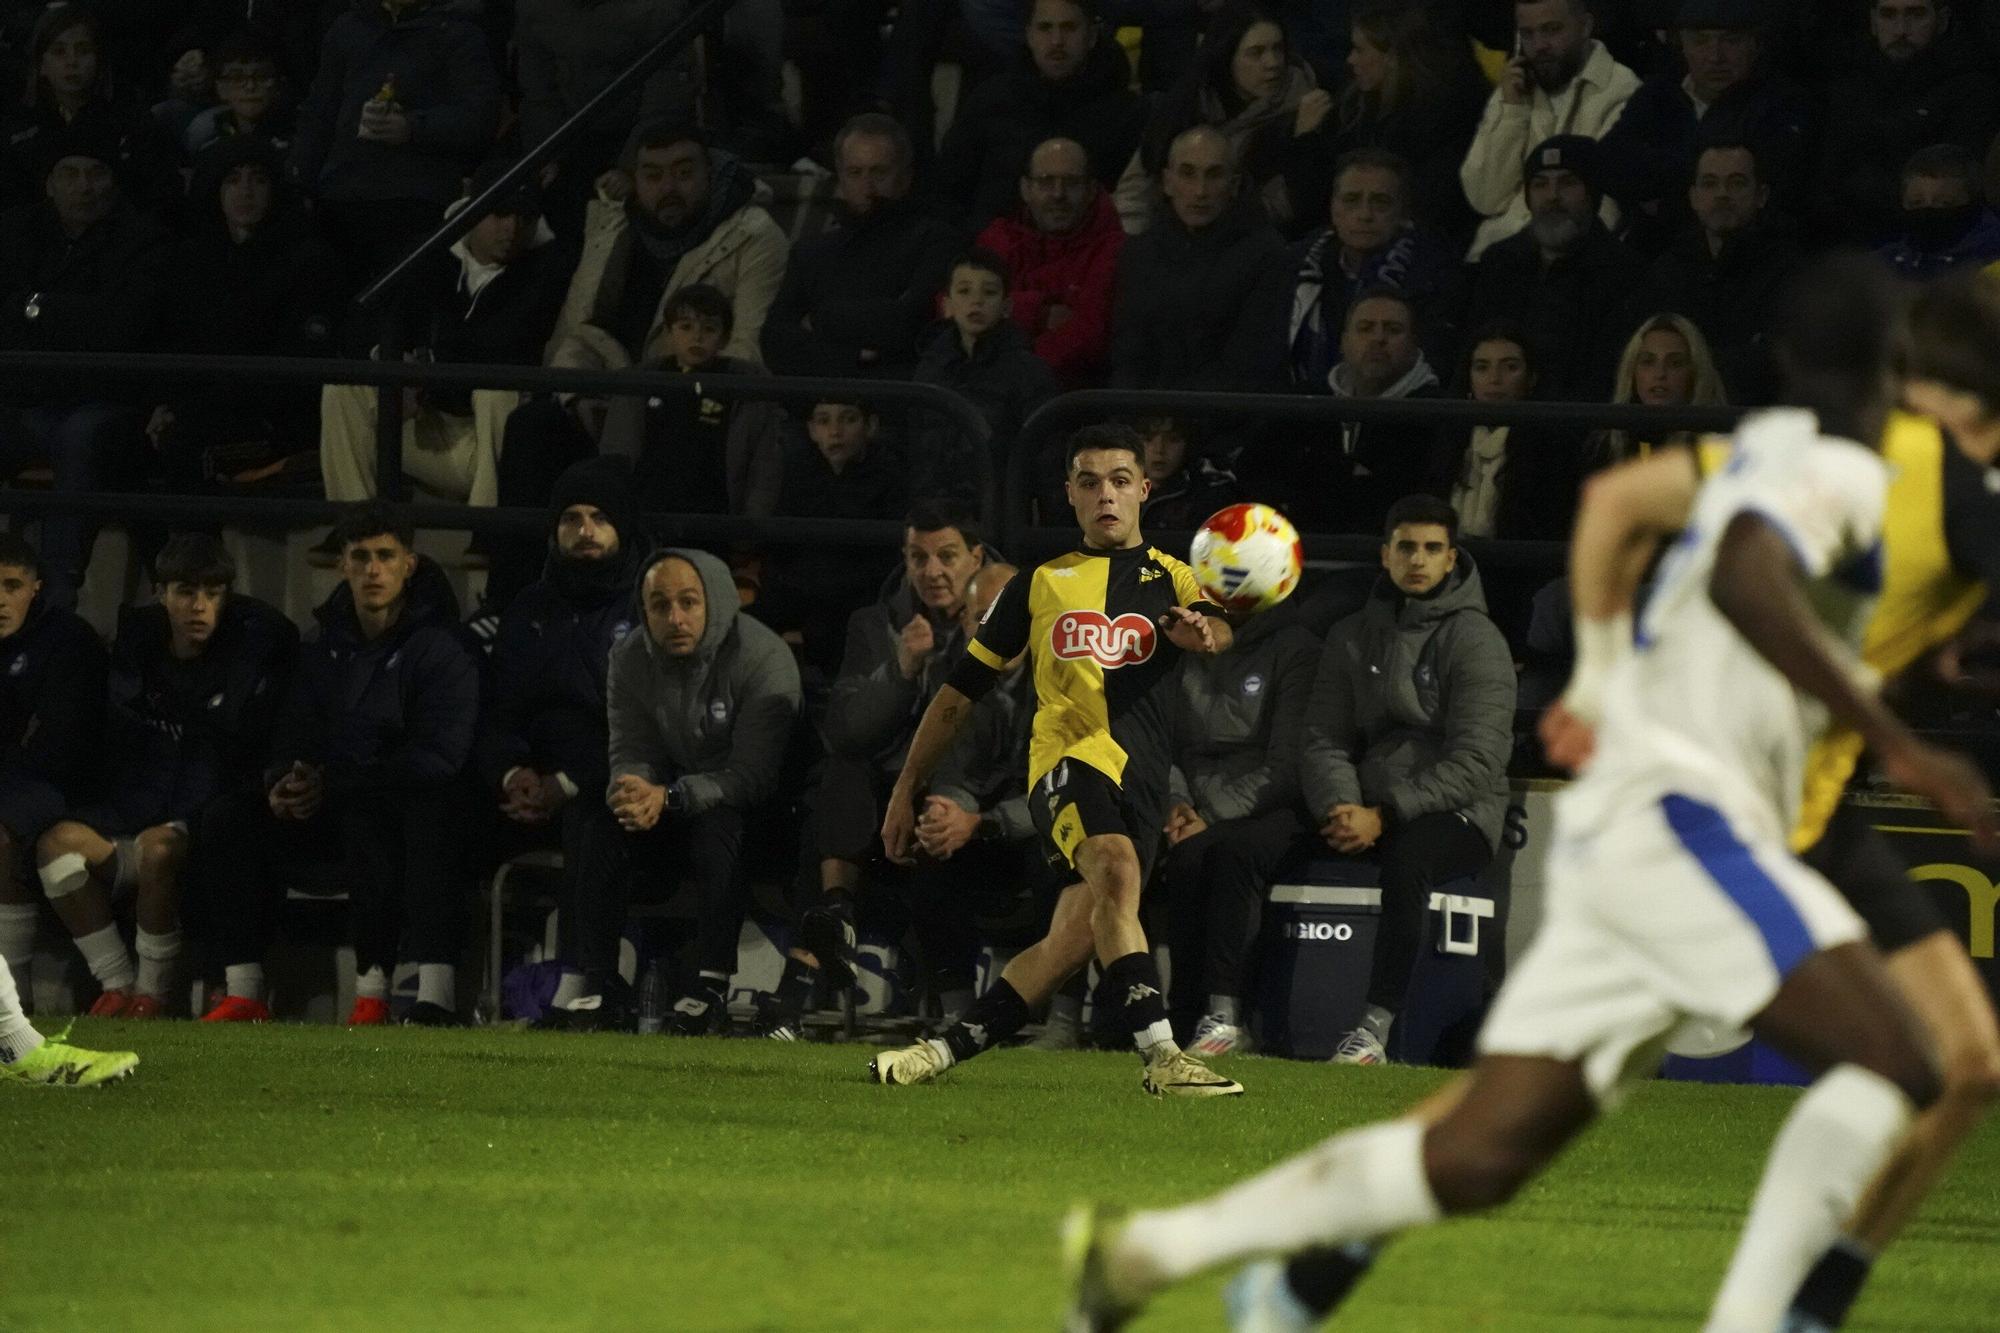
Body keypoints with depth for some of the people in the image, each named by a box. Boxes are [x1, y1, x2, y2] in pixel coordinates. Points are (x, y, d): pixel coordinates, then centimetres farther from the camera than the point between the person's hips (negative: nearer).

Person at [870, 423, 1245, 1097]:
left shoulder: (1169, 577, 18)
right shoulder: (1041, 584, 18)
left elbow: (1214, 628, -6)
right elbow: (961, 690, 22)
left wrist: (1204, 630, -32)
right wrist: (907, 789, 21)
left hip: (1142, 780, 2)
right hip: (1068, 758, -2)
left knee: (1072, 942, -6)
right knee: (1116, 868, -31)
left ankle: (947, 1049, 10)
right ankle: (1160, 1055, -40)